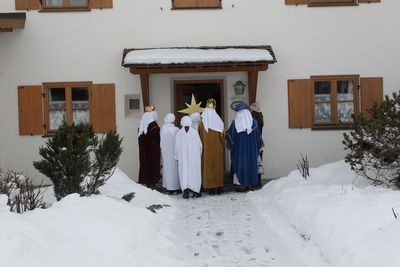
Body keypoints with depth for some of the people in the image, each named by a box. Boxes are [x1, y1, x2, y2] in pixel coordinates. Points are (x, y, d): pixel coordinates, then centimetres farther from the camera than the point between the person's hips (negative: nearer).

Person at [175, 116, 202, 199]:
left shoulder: (179, 133, -4)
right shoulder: (195, 132, -7)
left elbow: (176, 146, 1)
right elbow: (200, 145, 0)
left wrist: (177, 157, 13)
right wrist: (199, 155, 16)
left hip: (183, 157, 1)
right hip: (194, 157, -1)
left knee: (184, 172, 3)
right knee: (194, 172, 6)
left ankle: (186, 191, -4)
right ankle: (195, 191, 8)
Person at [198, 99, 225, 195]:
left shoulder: (202, 122, -5)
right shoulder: (219, 121, -2)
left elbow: (200, 137, -3)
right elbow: (222, 137, 2)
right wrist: (222, 148, 12)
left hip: (207, 149, -1)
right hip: (218, 149, 2)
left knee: (208, 166, 3)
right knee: (218, 166, 9)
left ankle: (210, 188, 2)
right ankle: (219, 188, 11)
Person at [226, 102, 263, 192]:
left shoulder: (235, 123, -8)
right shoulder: (253, 122, -3)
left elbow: (230, 137, -3)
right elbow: (258, 135, 4)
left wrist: (229, 145, 14)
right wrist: (260, 144, 19)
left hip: (239, 148, -2)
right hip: (251, 149, 2)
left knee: (240, 164, 4)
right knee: (250, 163, 10)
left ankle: (242, 184, 2)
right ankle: (249, 183, 11)